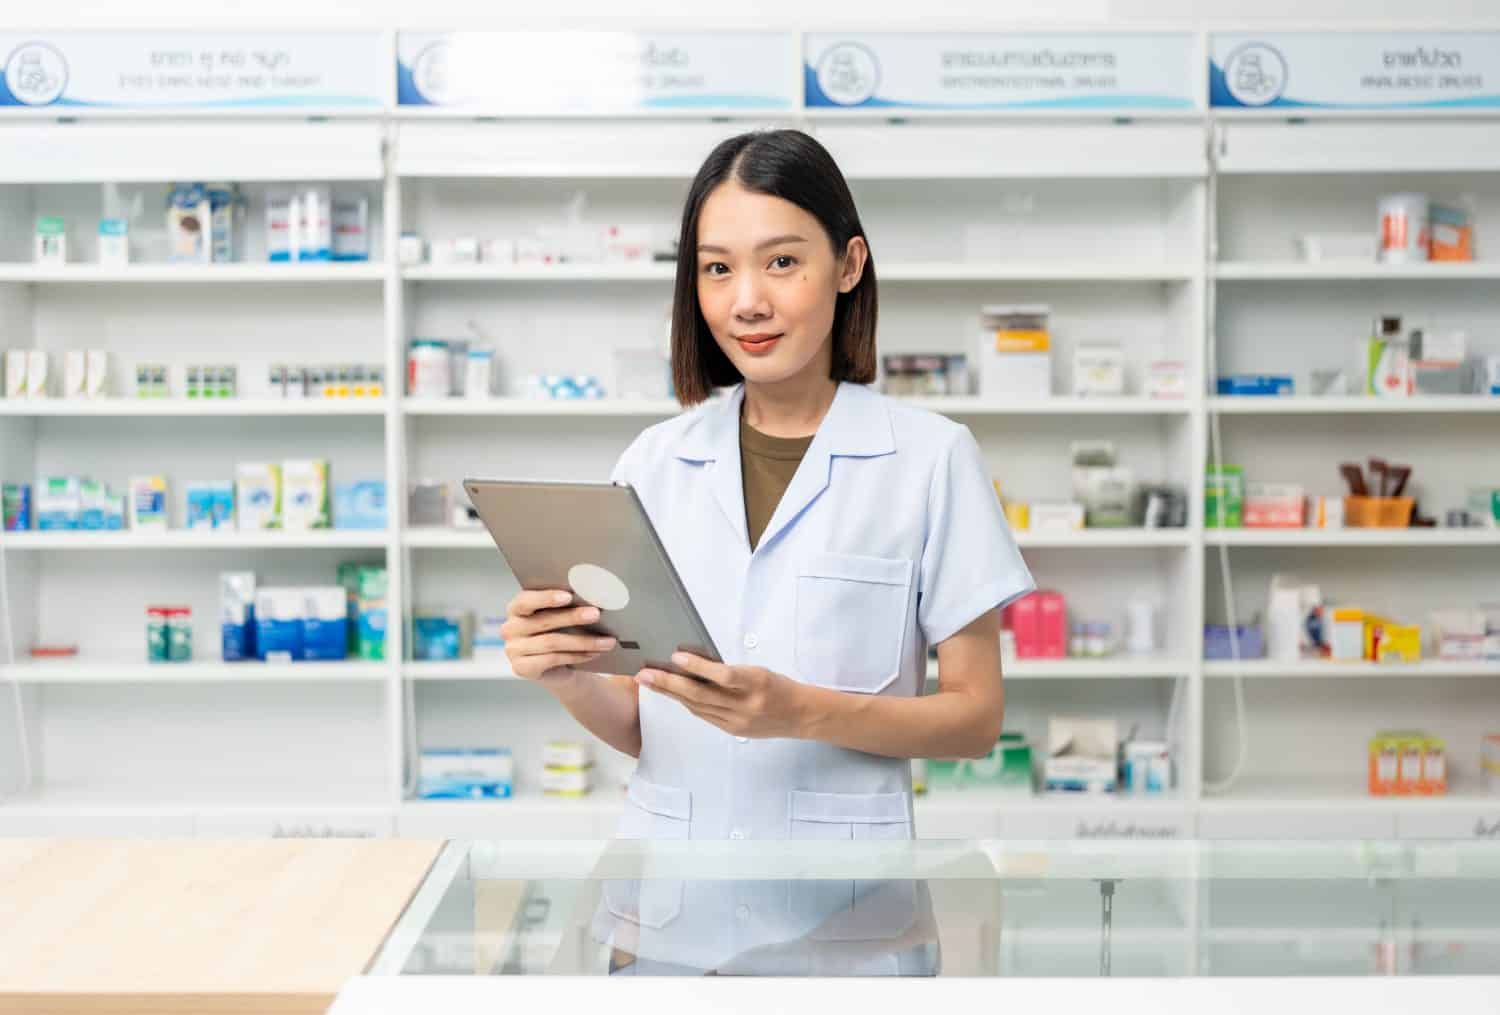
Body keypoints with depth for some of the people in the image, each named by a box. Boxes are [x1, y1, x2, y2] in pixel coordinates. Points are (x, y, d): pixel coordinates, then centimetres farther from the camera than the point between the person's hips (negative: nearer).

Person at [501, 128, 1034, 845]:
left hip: (840, 842, -3)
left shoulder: (930, 458, -5)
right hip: (669, 836, 3)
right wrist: (566, 678, -13)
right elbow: (636, 726, 7)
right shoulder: (652, 463, 4)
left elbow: (977, 718, -3)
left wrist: (804, 712, -17)